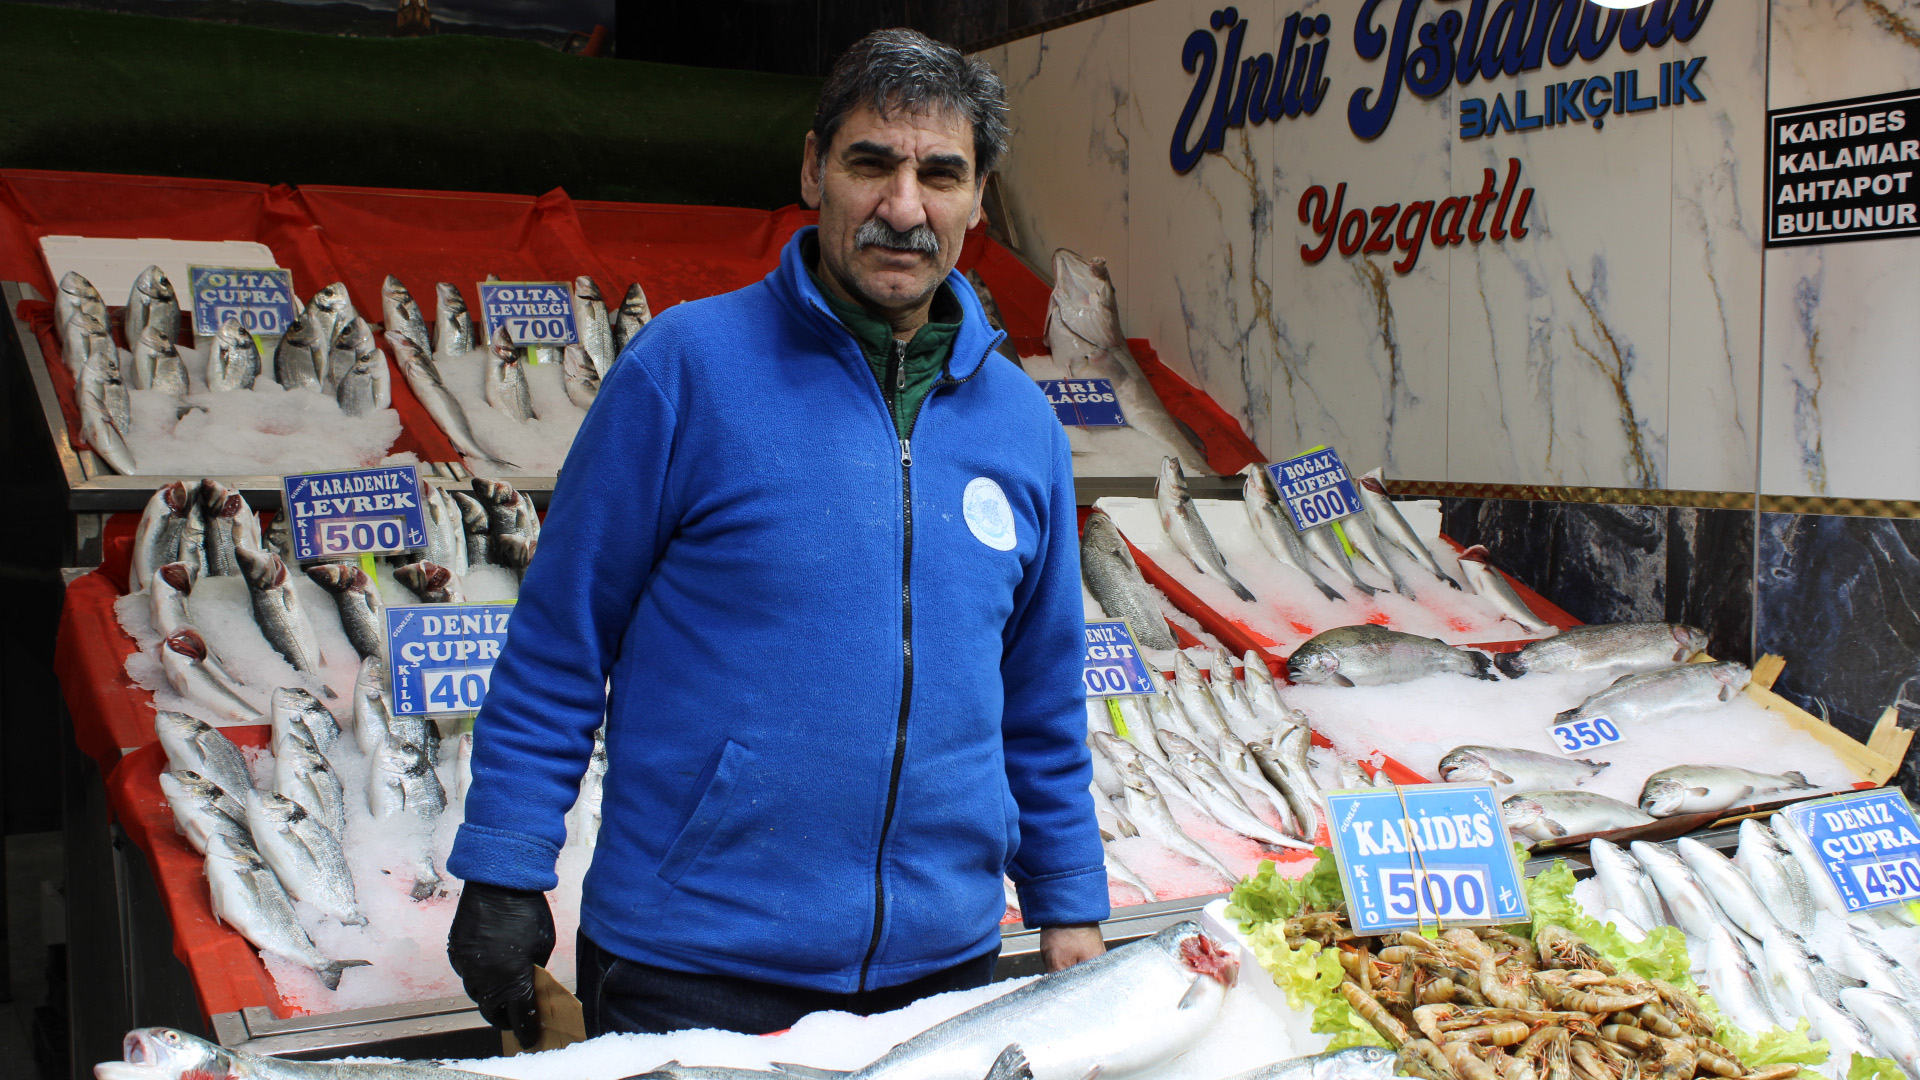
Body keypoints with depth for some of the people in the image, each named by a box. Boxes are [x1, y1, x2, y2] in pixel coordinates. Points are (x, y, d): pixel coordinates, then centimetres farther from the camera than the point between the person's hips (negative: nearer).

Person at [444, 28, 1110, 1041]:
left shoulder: (1021, 422, 5)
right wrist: (504, 877, -8)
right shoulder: (688, 365, -9)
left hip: (940, 964, 4)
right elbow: (558, 642, -5)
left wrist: (1070, 911, 12)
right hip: (687, 971, -4)